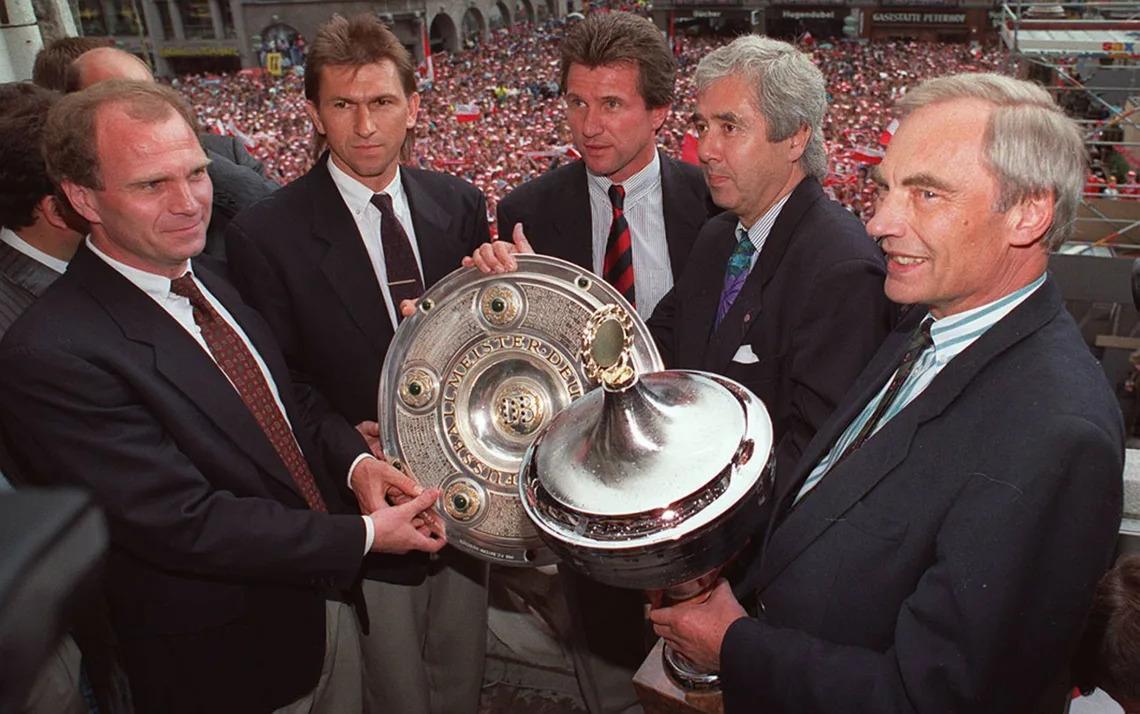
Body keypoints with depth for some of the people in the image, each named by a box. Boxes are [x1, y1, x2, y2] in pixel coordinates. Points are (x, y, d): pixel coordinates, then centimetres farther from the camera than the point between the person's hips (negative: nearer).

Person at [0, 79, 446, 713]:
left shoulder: (211, 278, 0)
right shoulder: (52, 356, -25)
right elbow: (186, 523, -27)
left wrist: (354, 458, -11)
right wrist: (363, 535, -22)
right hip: (222, 659, -6)